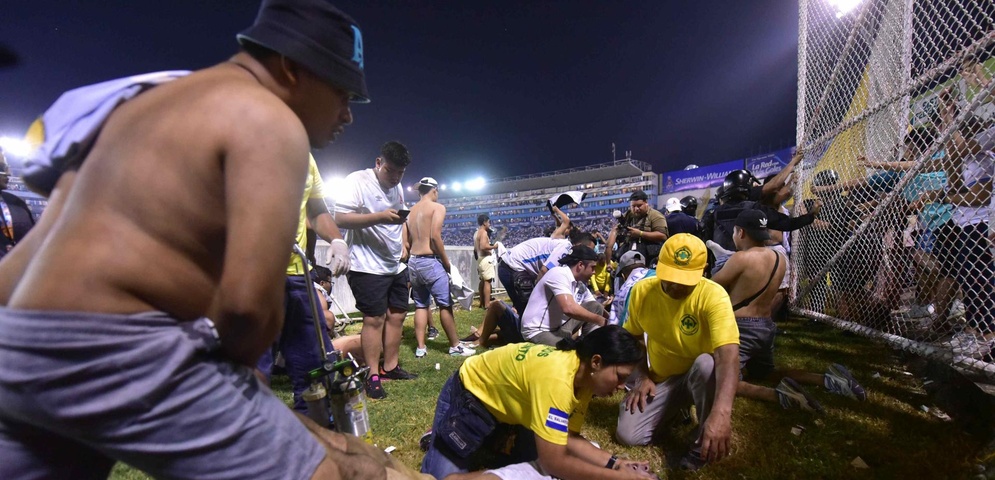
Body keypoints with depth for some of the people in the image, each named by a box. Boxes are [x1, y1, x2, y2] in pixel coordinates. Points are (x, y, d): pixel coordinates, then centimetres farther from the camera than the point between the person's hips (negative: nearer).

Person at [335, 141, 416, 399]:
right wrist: (380, 217, -27)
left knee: (396, 315, 11)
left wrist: (403, 245, 13)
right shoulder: (357, 181, -9)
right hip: (368, 267, -8)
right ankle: (372, 376, 9)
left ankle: (390, 366, 25)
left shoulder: (397, 188, 15)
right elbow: (340, 218, -18)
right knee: (374, 319, -4)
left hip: (396, 266, 8)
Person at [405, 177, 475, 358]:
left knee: (421, 305, 13)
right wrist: (446, 262, -9)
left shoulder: (410, 211, 15)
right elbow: (435, 236, -17)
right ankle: (455, 346, 9)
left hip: (413, 262, 7)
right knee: (446, 305, 2)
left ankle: (420, 347, 14)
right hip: (430, 262, -7)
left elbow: (405, 242, 10)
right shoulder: (438, 207, -5)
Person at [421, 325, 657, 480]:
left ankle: (488, 444, 24)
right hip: (471, 394, -7)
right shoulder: (556, 378, -38)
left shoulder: (583, 377, -10)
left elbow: (568, 438, -5)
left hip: (508, 406, 8)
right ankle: (440, 439, 16)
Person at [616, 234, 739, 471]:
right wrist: (641, 377, -9)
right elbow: (633, 336, 5)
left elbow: (728, 354, -40)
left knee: (707, 363, -39)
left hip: (701, 377, -3)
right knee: (628, 435, -14)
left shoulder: (713, 295, -27)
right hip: (661, 379, 3)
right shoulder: (641, 290, -12)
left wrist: (721, 412, -55)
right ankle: (678, 407, 16)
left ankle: (703, 442, -12)